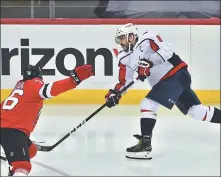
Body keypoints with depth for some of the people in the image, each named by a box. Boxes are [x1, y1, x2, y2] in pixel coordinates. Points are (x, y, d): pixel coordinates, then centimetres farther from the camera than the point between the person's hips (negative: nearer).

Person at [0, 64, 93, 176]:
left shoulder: (21, 84, 23)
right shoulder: (34, 84, -4)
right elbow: (50, 89, -25)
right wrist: (74, 79, -33)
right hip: (12, 130, -10)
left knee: (30, 150, 32)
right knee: (23, 166, -24)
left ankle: (14, 172, 46)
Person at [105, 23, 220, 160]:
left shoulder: (147, 39, -14)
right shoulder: (125, 58, 10)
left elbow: (167, 50, -25)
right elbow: (125, 81, 12)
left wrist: (149, 63, -32)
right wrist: (115, 92, -3)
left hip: (178, 75, -9)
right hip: (163, 81, 9)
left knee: (148, 103, -19)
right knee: (196, 110, 12)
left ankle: (145, 145, -21)